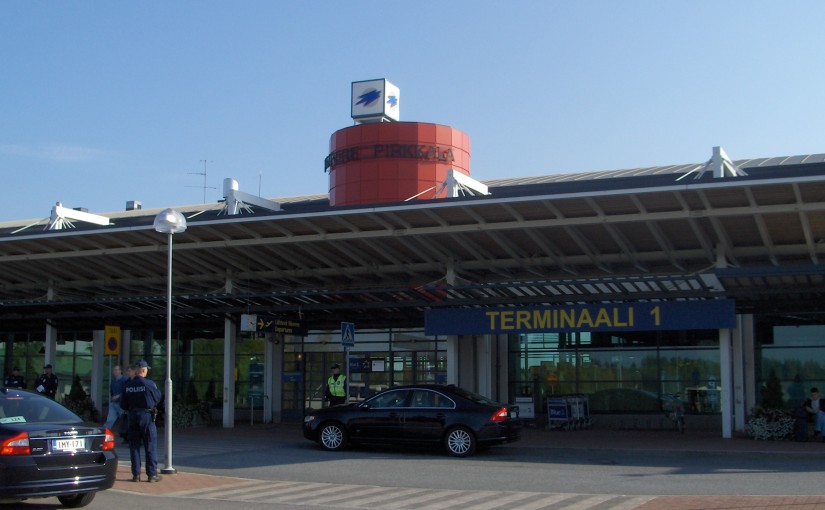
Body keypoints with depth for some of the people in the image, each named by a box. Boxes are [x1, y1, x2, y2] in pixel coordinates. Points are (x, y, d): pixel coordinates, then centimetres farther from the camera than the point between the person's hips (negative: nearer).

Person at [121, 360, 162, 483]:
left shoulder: (127, 385, 0)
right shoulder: (149, 384, -12)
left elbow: (123, 404, 4)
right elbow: (157, 398, 0)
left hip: (132, 416, 4)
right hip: (147, 415, -4)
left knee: (134, 446, 10)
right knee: (150, 446, 2)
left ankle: (136, 474, 9)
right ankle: (152, 474, 2)